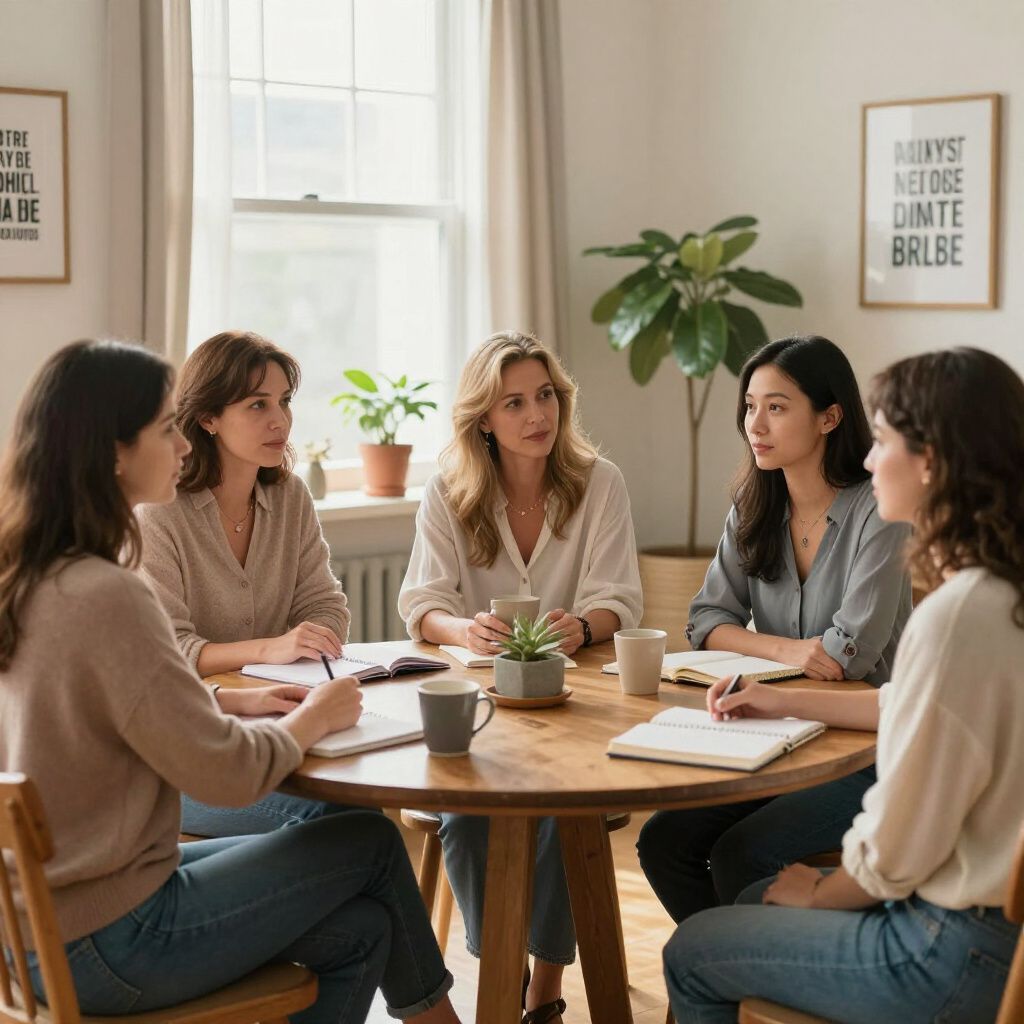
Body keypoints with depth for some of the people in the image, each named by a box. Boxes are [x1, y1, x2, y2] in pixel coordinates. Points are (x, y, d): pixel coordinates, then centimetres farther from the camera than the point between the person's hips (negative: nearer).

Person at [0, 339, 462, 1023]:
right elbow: (227, 774, -21)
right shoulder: (105, 597, -25)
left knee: (360, 929, 14)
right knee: (371, 843, 8)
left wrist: (240, 703, 7)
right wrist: (312, 718, -2)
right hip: (104, 950, -8)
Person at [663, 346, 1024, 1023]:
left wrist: (817, 895, -3)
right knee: (753, 899, 26)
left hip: (961, 954, -9)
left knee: (691, 955, 8)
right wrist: (785, 702, 21)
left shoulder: (955, 616, -29)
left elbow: (896, 852, -23)